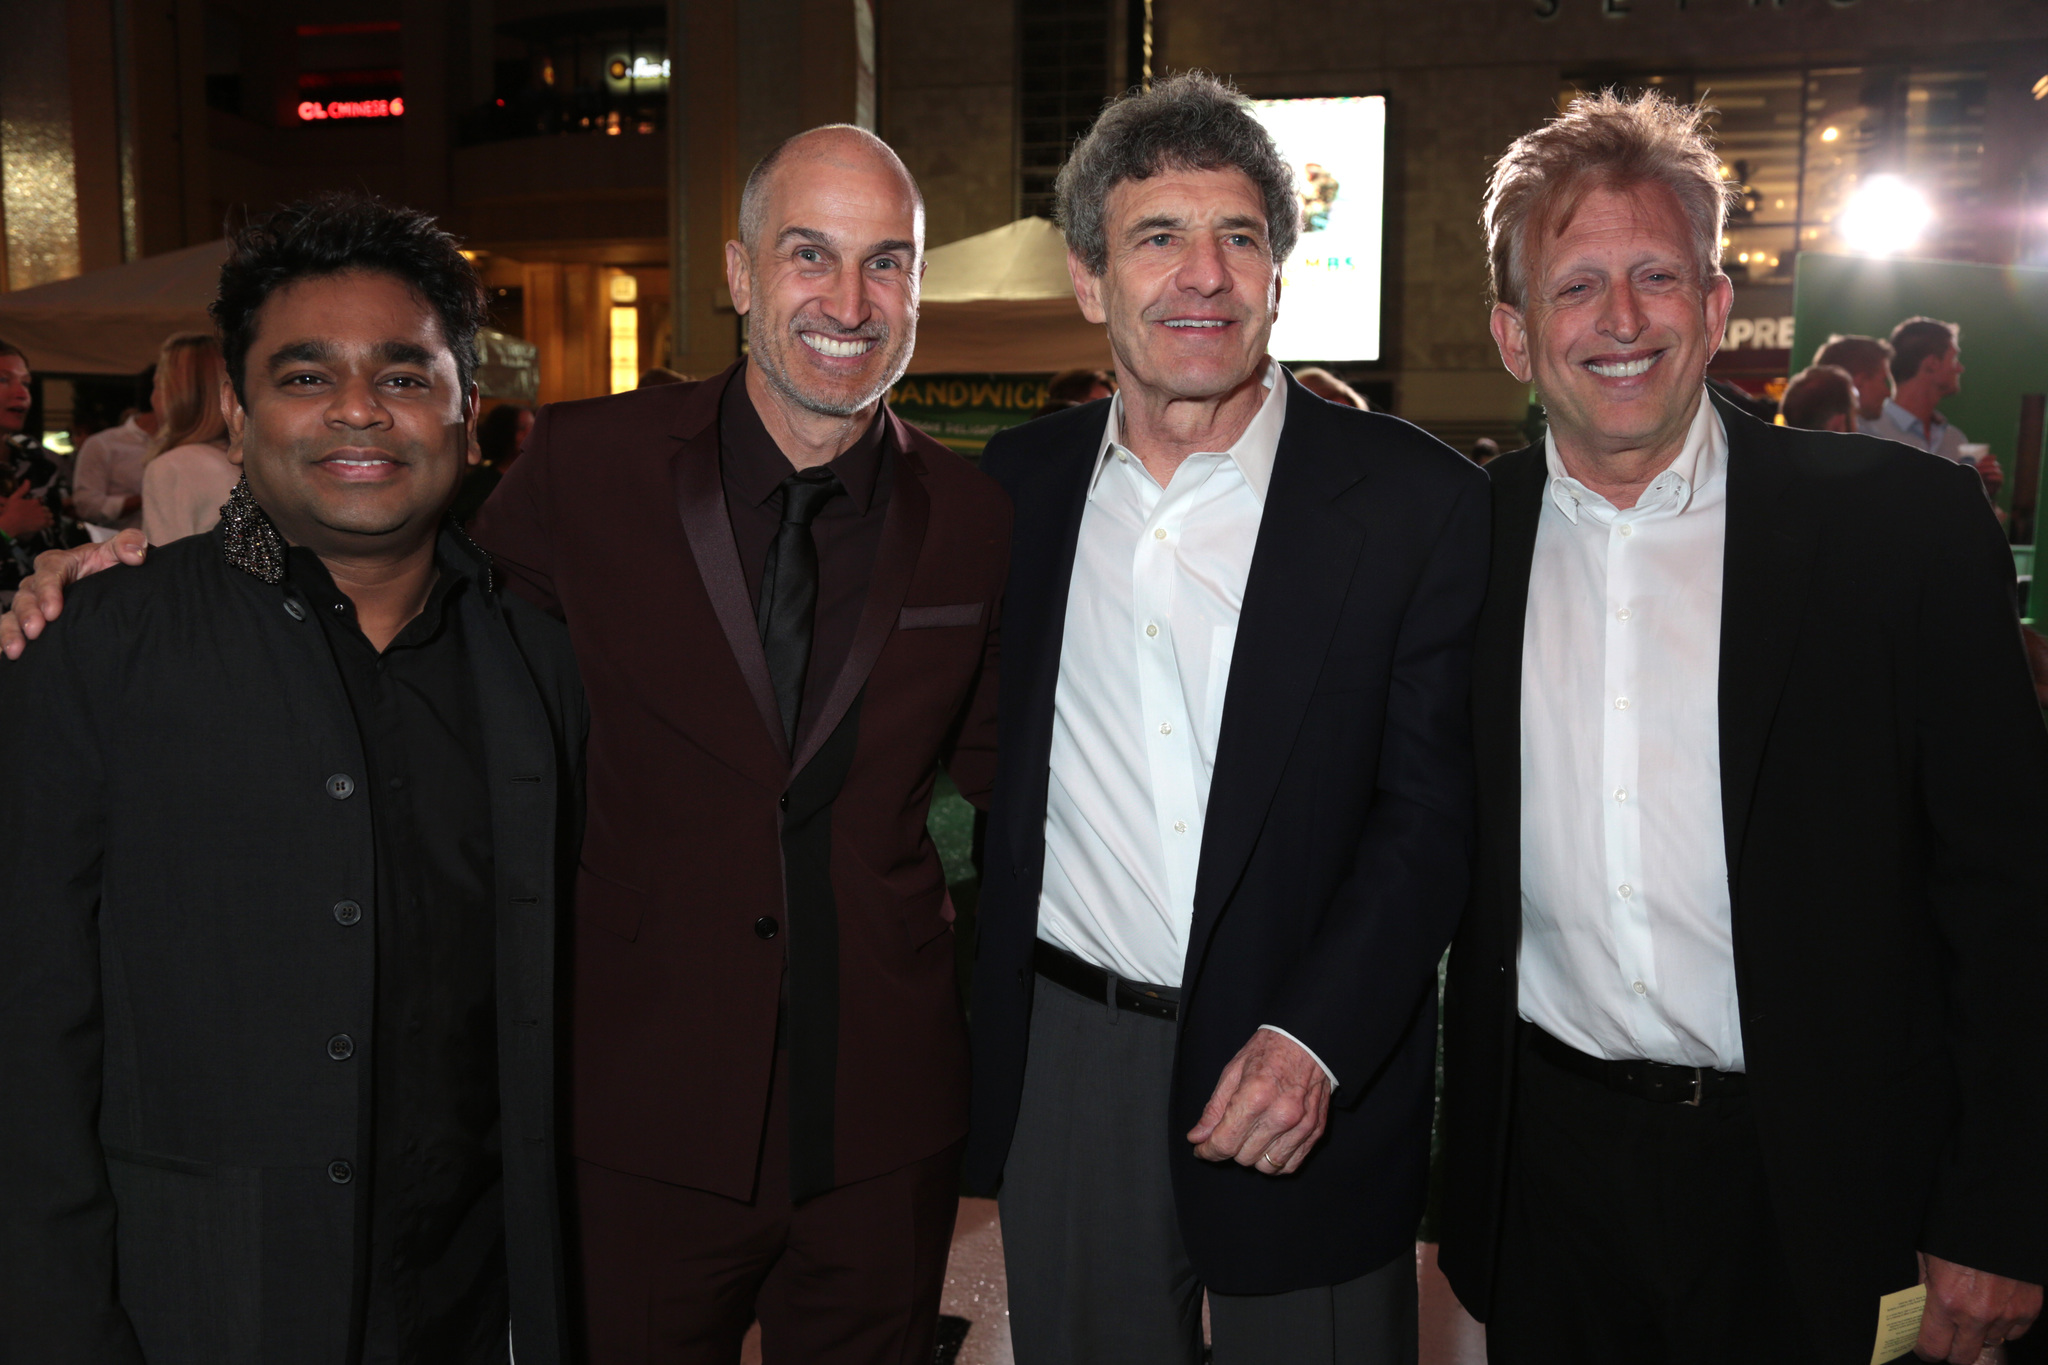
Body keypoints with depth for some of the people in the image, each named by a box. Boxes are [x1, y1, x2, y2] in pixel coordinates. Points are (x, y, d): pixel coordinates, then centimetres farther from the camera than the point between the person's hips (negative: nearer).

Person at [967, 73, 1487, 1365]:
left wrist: (1313, 1041, -19)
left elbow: (1430, 809, -9)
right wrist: (977, 1035, 6)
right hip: (1062, 1068, 3)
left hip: (1313, 1079, -2)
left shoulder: (1416, 498, -8)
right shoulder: (1020, 481, 3)